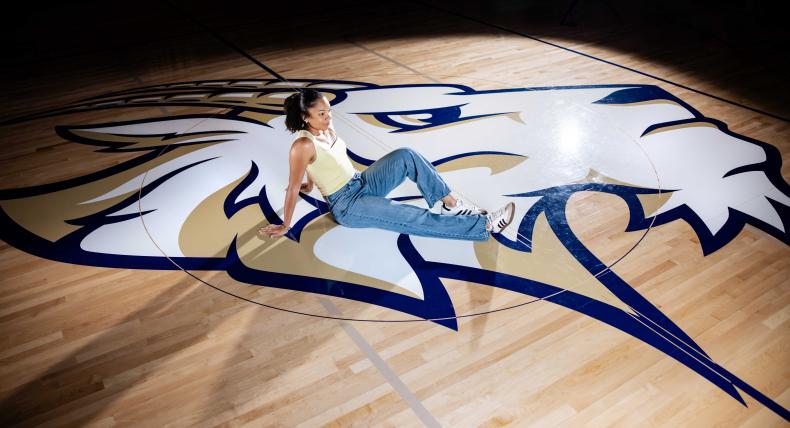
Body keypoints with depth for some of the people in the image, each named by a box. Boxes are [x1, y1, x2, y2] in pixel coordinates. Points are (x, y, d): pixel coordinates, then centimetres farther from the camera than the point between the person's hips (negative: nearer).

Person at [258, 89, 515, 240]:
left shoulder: (326, 129, 2)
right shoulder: (303, 146, -22)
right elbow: (293, 188, -16)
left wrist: (311, 185, 36)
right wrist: (285, 226, -8)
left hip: (362, 183, 8)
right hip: (347, 205, -8)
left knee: (406, 156, -14)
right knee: (419, 220, -19)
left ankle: (452, 205, -9)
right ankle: (486, 226, -19)